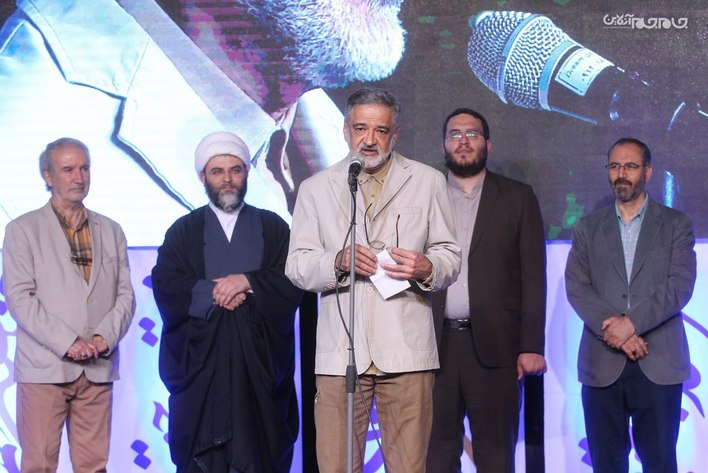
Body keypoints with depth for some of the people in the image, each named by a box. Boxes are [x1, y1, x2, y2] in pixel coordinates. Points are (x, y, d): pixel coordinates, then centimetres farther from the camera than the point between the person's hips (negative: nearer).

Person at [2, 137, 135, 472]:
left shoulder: (111, 231, 16)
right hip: (44, 367, -3)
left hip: (98, 369, 3)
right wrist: (67, 343, -13)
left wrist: (104, 337, -7)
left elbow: (125, 295, 11)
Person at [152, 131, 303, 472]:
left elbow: (291, 285, 0)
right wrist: (216, 293, -13)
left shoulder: (273, 228, 13)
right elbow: (166, 290, -1)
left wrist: (247, 282, -13)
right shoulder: (183, 232, 13)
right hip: (200, 364, 0)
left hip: (261, 366, 0)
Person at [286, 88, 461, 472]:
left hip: (405, 350, 0)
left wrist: (426, 268, -10)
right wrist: (337, 262, -11)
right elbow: (296, 265, 10)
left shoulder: (427, 182, 13)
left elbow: (450, 255, 13)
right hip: (340, 350, 1)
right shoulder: (316, 189, 14)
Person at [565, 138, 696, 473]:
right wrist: (613, 330, -13)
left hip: (658, 363, -1)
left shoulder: (676, 224, 8)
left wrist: (631, 322, -16)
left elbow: (680, 285, -5)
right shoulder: (588, 228, 13)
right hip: (602, 364, 2)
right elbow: (576, 288, 2)